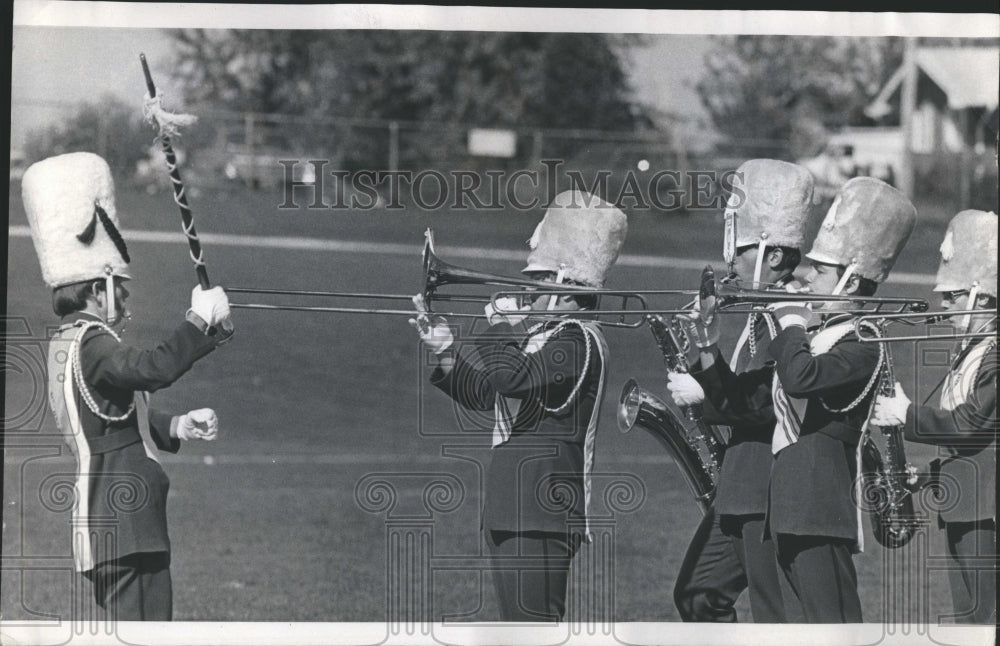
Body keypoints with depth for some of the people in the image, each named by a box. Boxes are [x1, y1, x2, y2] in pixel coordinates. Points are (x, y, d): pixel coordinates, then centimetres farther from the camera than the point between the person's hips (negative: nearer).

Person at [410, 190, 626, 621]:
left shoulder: (579, 339, -13)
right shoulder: (542, 333, 18)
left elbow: (513, 379, -29)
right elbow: (485, 394, 26)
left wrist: (504, 331, -12)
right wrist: (446, 349, 14)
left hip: (542, 517, -11)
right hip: (511, 513, 11)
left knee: (533, 625, -12)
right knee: (518, 624, 13)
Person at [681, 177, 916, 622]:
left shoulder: (864, 343, -9)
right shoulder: (811, 336, 18)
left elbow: (801, 379, -29)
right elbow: (740, 399, 21)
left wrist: (791, 324, -12)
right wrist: (706, 347, 7)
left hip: (822, 512, -9)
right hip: (788, 510, 9)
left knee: (835, 625, -11)